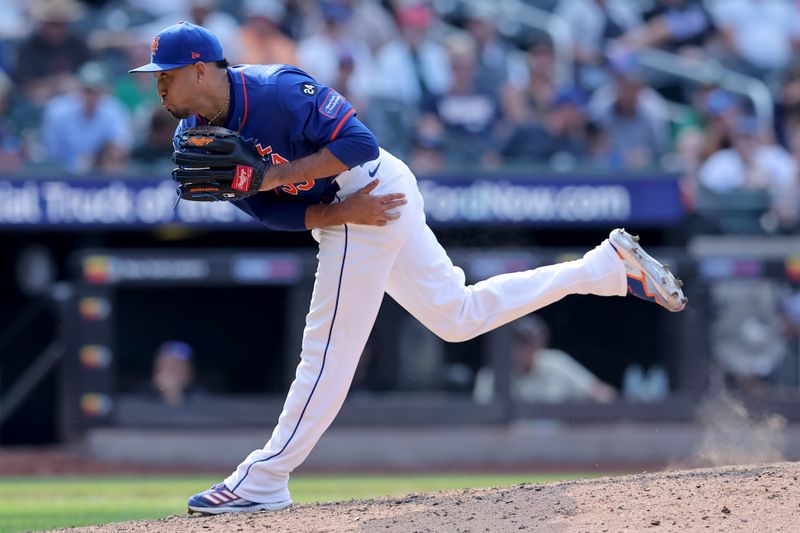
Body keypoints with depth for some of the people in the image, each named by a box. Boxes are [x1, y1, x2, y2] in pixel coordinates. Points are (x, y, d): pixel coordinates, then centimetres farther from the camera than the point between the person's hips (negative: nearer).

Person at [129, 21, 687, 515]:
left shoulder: (277, 91, -25)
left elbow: (359, 143, -27)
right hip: (350, 205, 10)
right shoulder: (193, 141, 0)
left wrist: (271, 175, -30)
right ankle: (610, 264, 24)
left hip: (370, 189, -10)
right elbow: (273, 213, -2)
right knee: (459, 315, 18)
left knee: (327, 349, -8)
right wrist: (341, 212, -19)